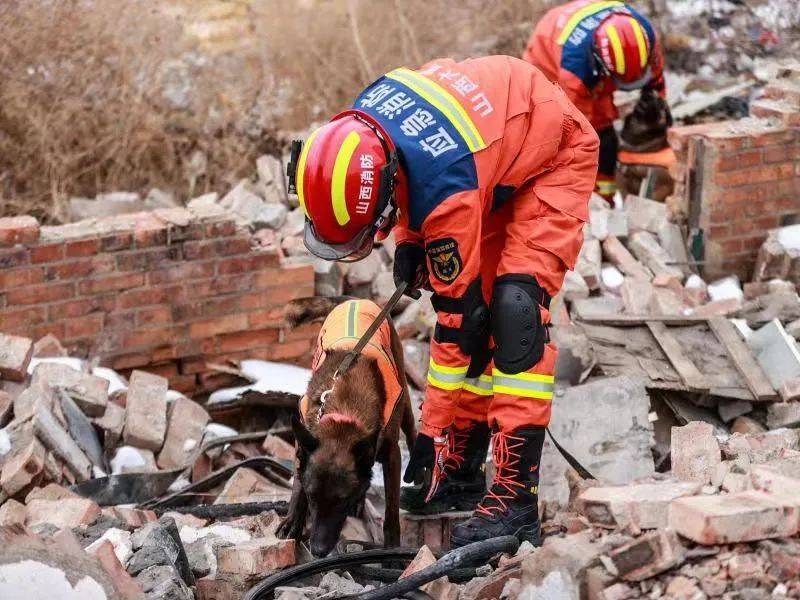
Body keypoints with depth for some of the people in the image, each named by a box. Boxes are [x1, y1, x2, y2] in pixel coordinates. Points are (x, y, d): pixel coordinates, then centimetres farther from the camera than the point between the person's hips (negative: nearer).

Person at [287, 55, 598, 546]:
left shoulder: (447, 192, -39)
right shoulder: (357, 127, -20)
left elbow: (457, 311, -31)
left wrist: (432, 435, -26)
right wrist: (410, 240, -4)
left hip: (556, 157, -8)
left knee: (512, 309, -23)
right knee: (470, 298, 2)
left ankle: (517, 494, -25)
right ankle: (461, 468, 12)